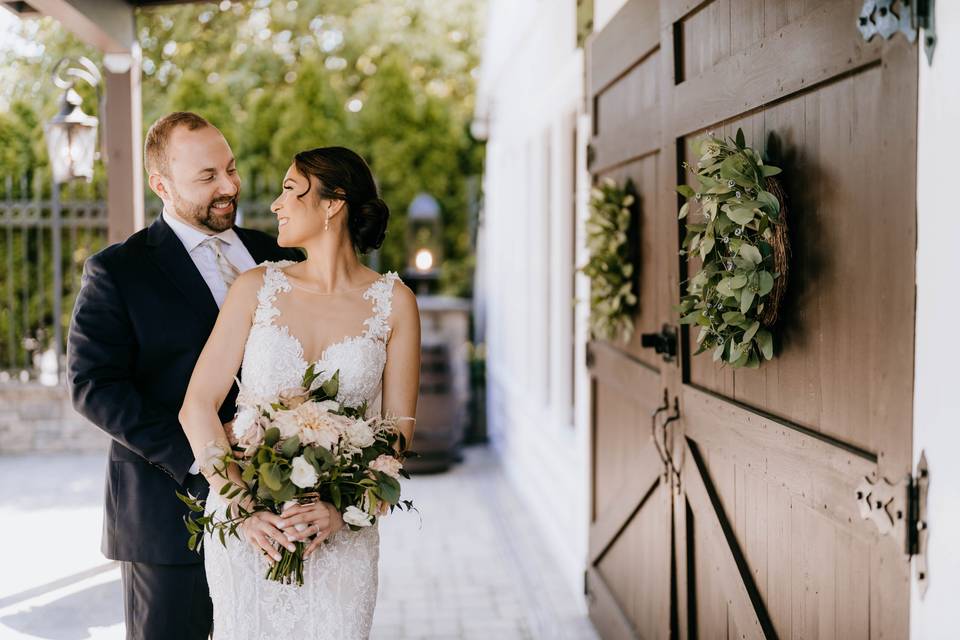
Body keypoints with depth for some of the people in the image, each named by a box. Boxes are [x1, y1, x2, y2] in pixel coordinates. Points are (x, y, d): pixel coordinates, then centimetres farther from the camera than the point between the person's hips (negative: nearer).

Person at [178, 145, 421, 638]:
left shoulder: (393, 302, -1)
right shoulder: (257, 288, -1)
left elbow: (398, 428, 0)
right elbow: (197, 407, -5)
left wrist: (341, 508, -14)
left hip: (341, 531, 0)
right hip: (246, 527, 0)